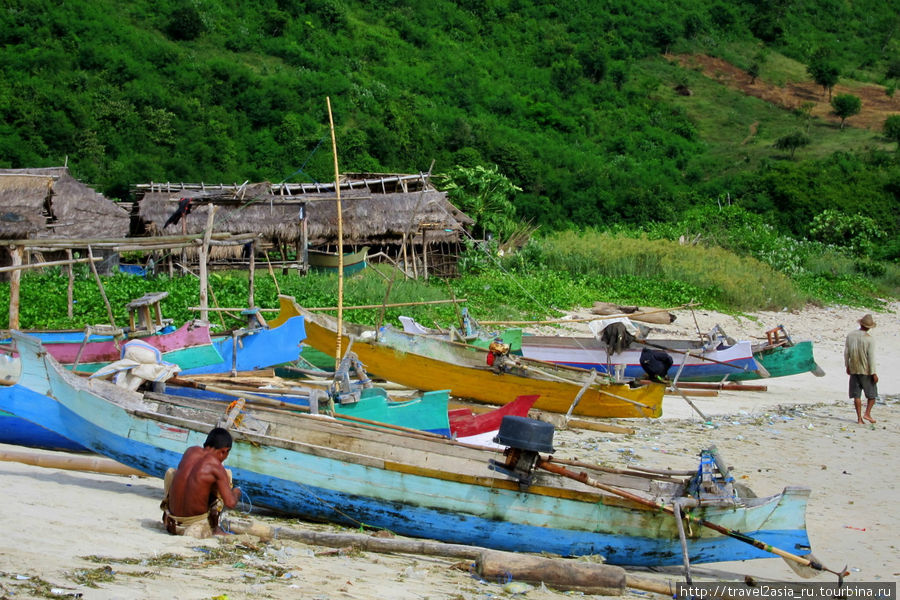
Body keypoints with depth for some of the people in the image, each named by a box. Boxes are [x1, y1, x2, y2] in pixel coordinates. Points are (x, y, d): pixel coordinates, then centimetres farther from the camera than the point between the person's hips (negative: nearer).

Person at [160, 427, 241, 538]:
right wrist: (236, 493, 6)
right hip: (198, 529, -5)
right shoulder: (216, 467, -13)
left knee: (171, 472, 27)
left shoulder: (191, 450, 2)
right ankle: (214, 527, 14)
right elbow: (230, 503, -16)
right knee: (227, 474, 8)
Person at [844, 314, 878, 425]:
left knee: (857, 395, 6)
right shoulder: (870, 339, -13)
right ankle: (867, 413, 2)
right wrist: (874, 373, -9)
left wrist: (847, 366, 17)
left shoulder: (850, 335, -1)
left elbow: (846, 352, 5)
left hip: (854, 370, 4)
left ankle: (859, 417, 6)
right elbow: (871, 357, -14)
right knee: (872, 394, 12)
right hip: (866, 370, -4)